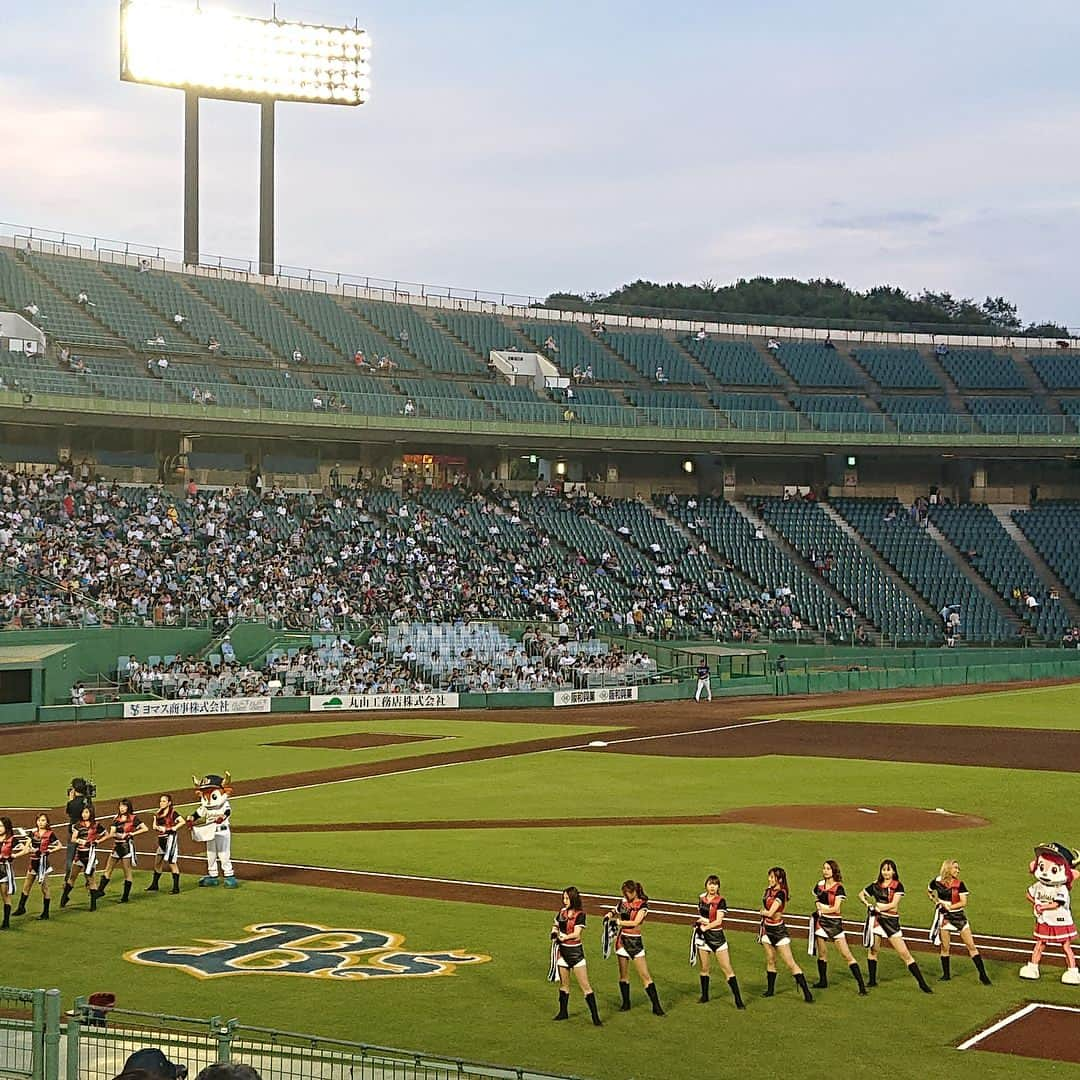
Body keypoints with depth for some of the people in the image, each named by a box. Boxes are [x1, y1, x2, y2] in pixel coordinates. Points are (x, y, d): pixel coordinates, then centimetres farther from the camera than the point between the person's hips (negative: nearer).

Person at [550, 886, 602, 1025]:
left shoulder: (580, 914, -12)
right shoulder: (562, 911, 5)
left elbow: (576, 934, -19)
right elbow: (555, 924, 19)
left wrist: (563, 937, -19)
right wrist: (554, 932, 0)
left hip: (575, 952, -6)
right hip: (562, 951, 6)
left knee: (585, 986, -6)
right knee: (563, 984, 16)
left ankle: (595, 1017, -5)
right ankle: (563, 1013, 31)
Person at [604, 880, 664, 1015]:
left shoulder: (642, 905, -9)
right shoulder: (623, 902, 4)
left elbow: (635, 922, -19)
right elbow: (615, 911, 19)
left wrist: (617, 921, -18)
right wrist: (609, 915, -4)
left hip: (635, 941, -4)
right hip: (622, 939, 4)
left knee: (645, 975, -5)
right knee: (623, 974, 8)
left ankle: (656, 1007, -2)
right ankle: (626, 1004, 22)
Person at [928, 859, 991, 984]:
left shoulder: (959, 884, -4)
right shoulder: (937, 882, -2)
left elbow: (964, 902, -10)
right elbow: (929, 891, 18)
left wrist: (949, 906, -18)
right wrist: (936, 901, 2)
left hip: (959, 917, 0)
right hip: (944, 917, 0)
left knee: (971, 946, -1)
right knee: (945, 947, 3)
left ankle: (982, 975, 3)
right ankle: (946, 974, 20)